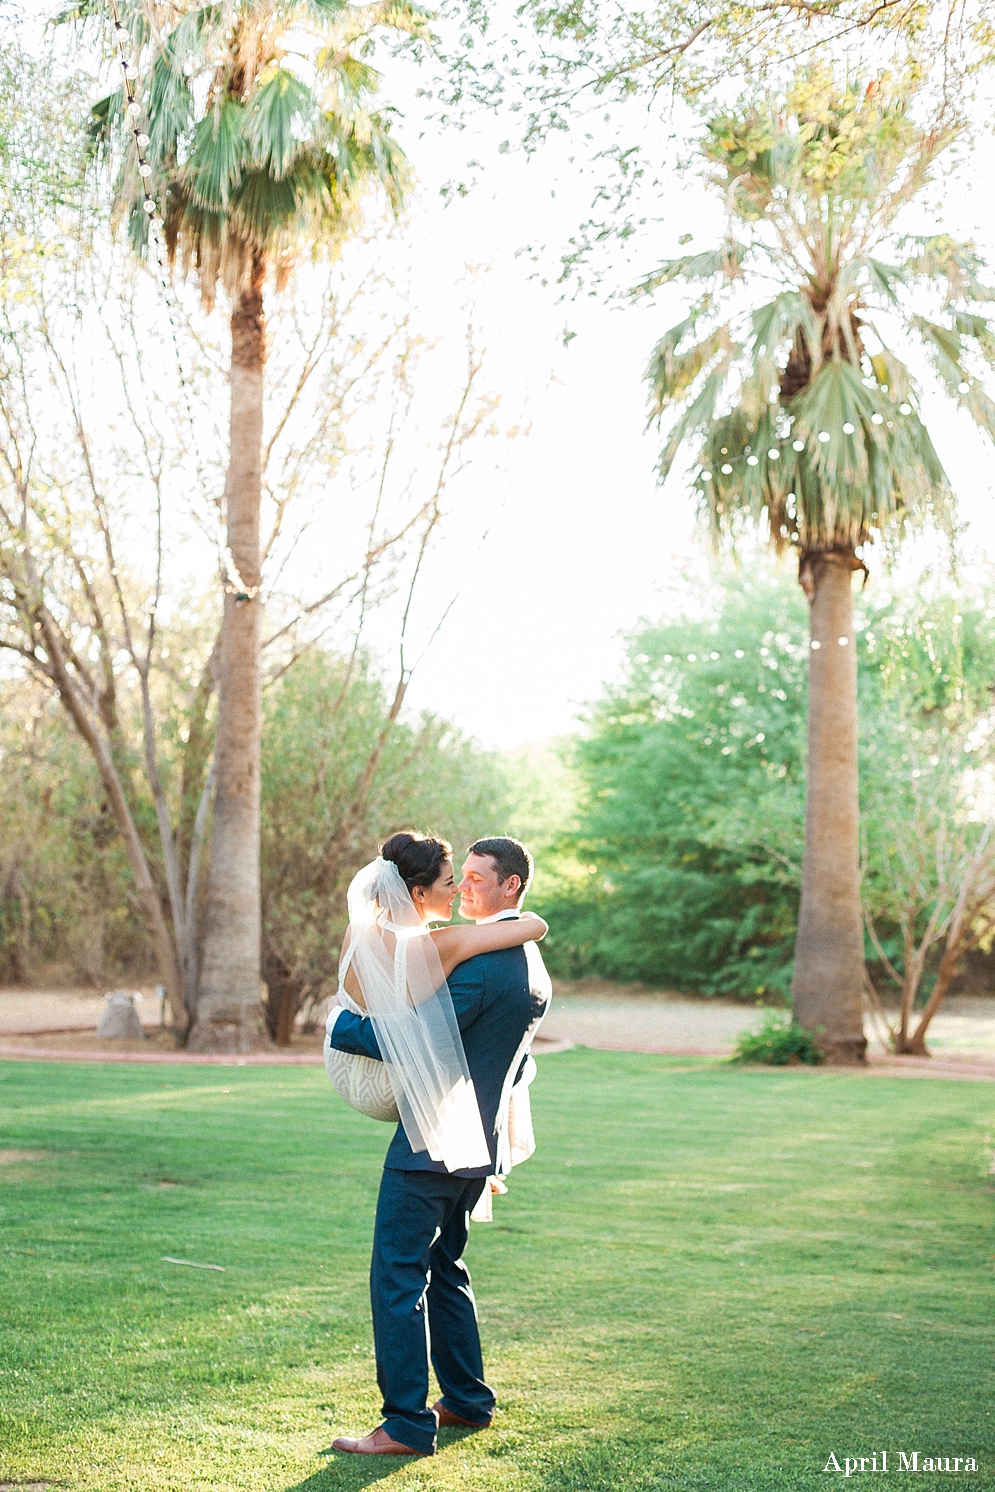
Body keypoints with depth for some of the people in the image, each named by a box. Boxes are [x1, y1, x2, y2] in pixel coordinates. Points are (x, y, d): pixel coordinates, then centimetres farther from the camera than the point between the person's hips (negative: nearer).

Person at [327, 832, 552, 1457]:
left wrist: (341, 1024, -7)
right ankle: (468, 1399, 28)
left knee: (398, 1276, -3)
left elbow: (408, 1043, -21)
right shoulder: (534, 967, 11)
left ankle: (408, 1424, 0)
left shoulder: (480, 961, -19)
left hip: (432, 1142, -10)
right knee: (443, 1266, 21)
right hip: (479, 1143, 10)